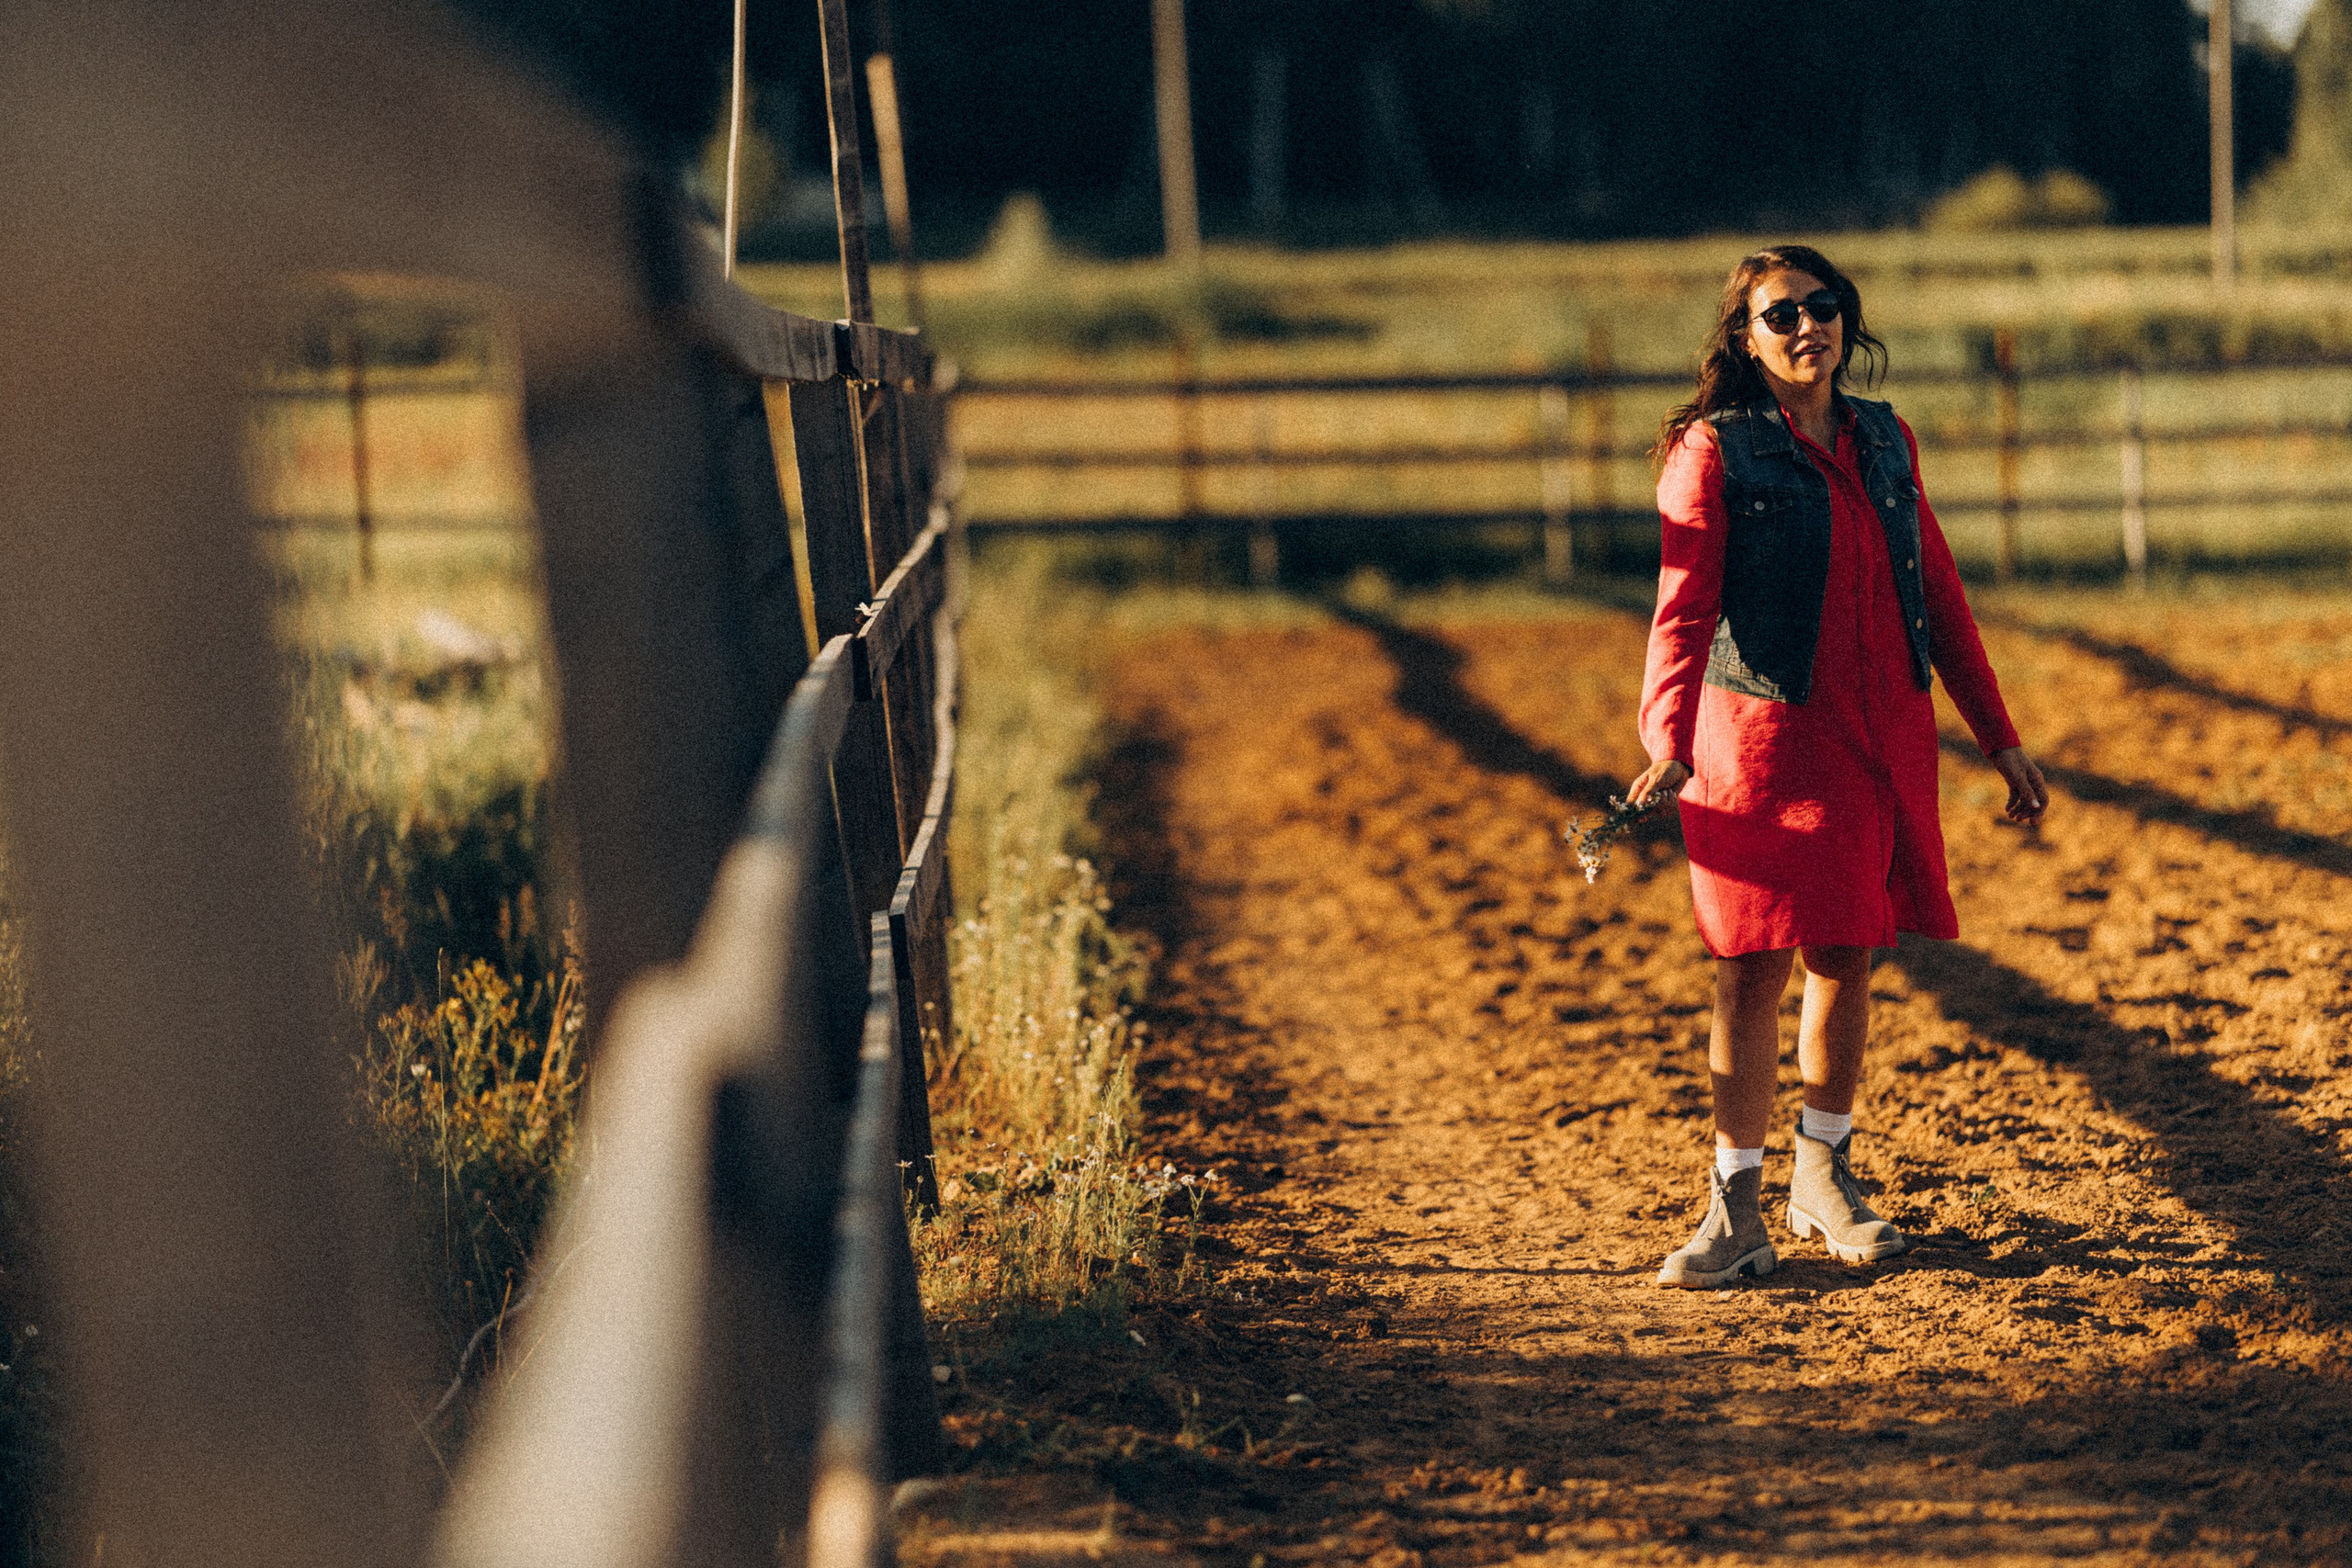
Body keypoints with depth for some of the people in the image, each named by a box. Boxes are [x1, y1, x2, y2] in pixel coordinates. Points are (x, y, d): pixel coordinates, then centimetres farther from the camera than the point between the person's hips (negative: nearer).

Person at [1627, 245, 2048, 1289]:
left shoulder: (1884, 442, 11)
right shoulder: (1714, 451, -5)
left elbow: (1938, 594, 16)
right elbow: (1684, 611, -13)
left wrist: (2000, 739, 14)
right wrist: (1669, 742, -29)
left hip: (1883, 735, 4)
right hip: (1761, 735, -4)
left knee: (1846, 958, 10)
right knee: (1755, 965, -5)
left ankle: (1823, 1177, 26)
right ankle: (1737, 1211, 1)